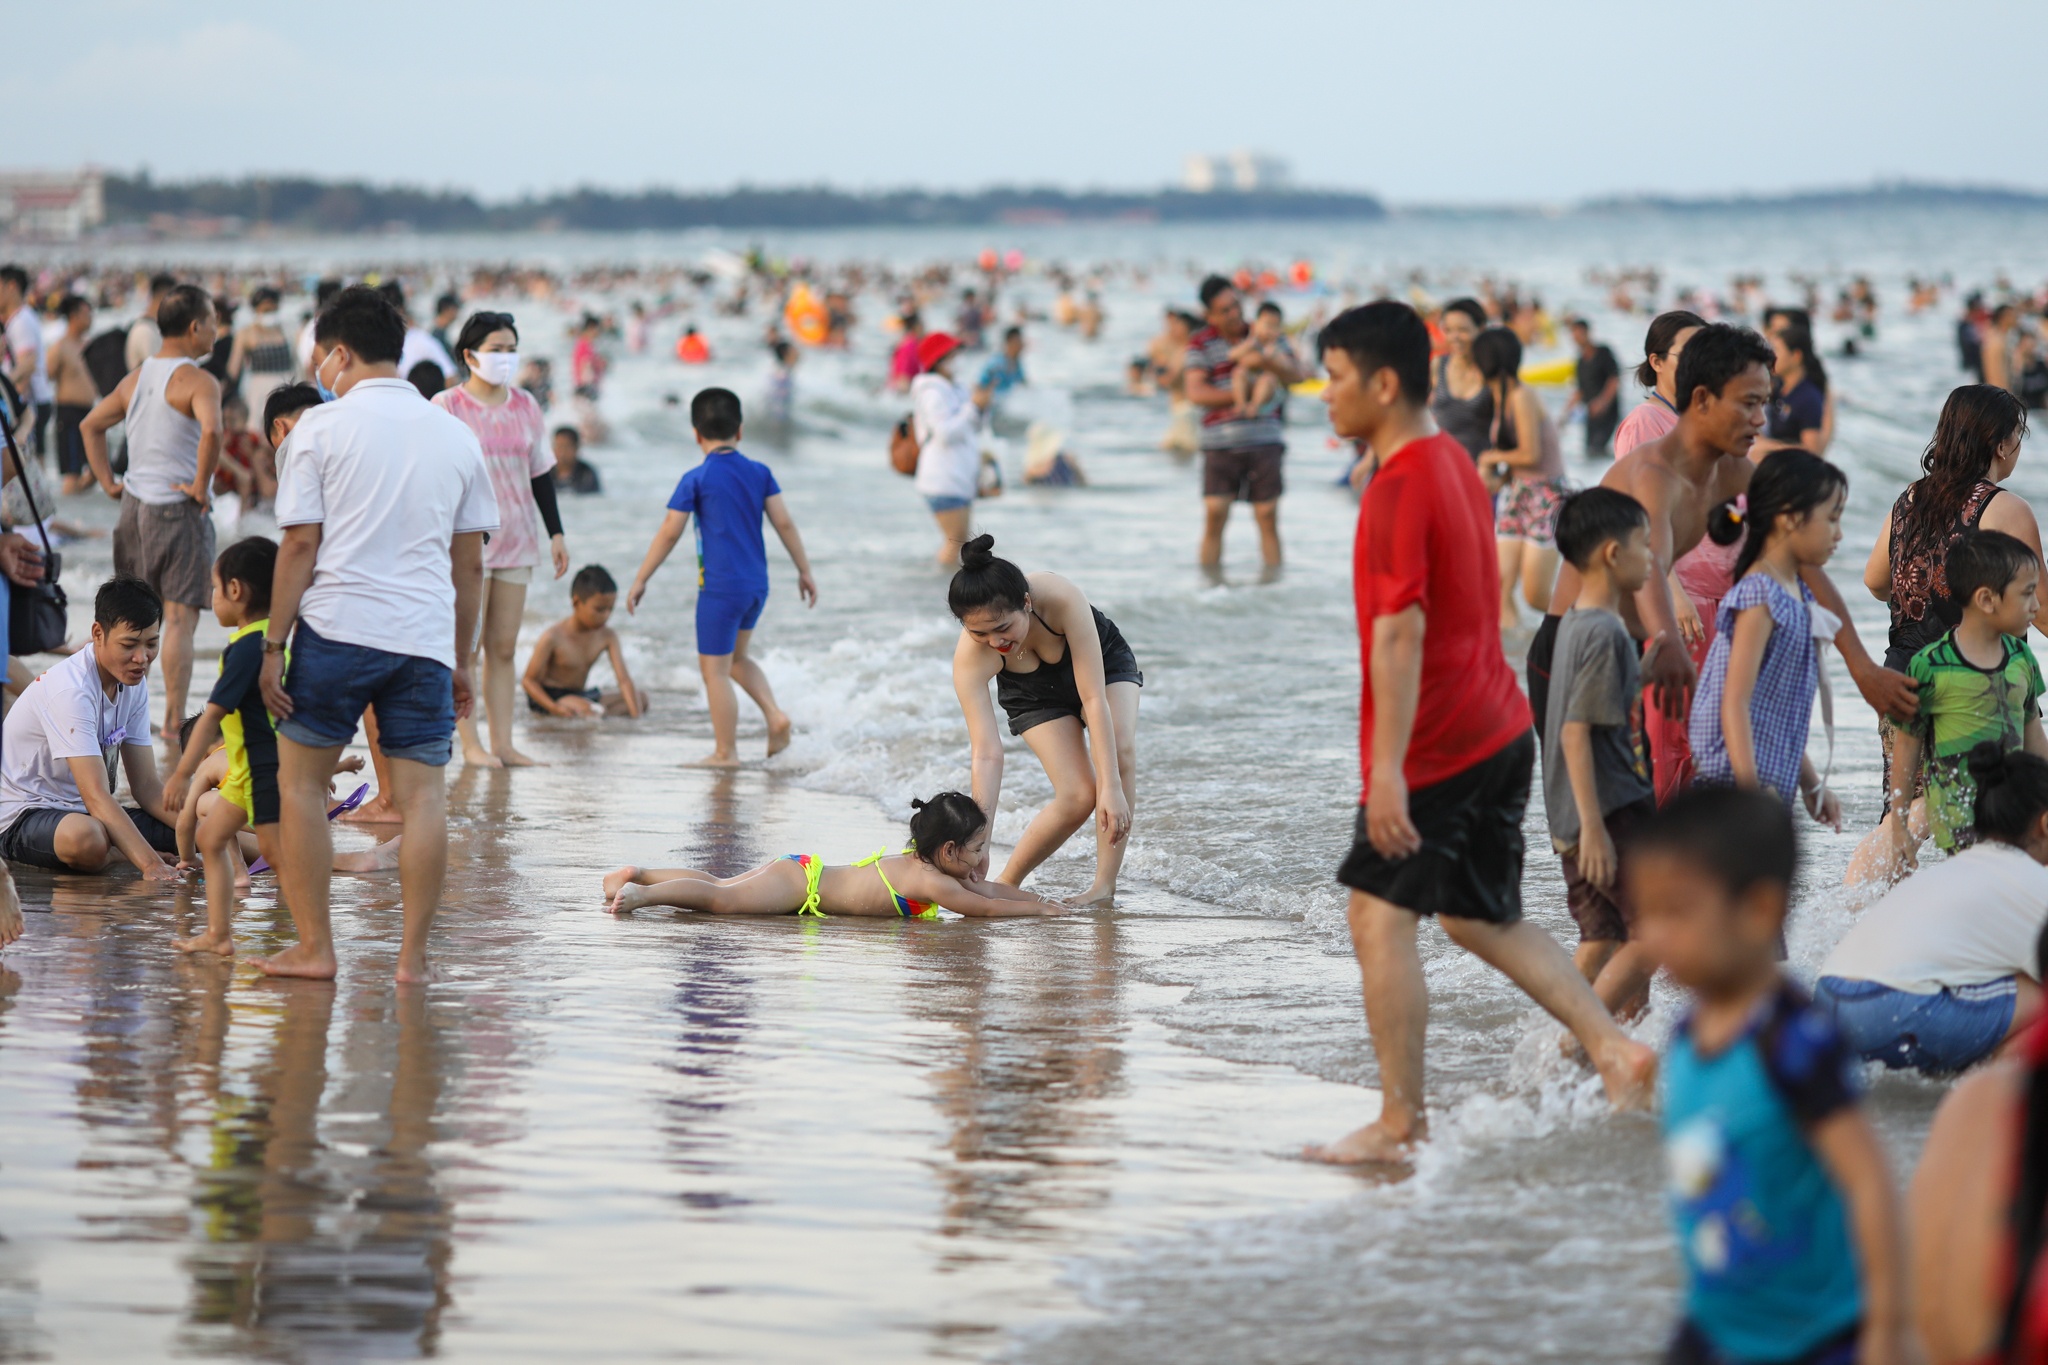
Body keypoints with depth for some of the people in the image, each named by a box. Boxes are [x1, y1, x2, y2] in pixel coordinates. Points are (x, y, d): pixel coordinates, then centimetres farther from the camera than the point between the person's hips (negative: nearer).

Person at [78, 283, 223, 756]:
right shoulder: (197, 380, -13)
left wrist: (108, 482, 17)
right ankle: (173, 728, -7)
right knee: (179, 619, -5)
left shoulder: (136, 379, 11)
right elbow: (210, 431, -32)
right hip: (178, 510, -7)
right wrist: (200, 486, -19)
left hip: (134, 505, 7)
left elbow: (90, 425, 20)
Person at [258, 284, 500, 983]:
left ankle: (313, 947, 8)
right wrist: (461, 659, 20)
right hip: (426, 637, 3)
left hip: (337, 628, -3)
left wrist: (274, 643, -1)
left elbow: (300, 544, -6)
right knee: (422, 794, 3)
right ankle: (413, 954, 1)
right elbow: (470, 563, 13)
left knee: (300, 781, 9)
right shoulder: (456, 435, 11)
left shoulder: (322, 426, -2)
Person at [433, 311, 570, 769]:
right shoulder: (447, 406, -4)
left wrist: (555, 532, 15)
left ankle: (503, 743, 7)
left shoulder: (525, 406, 10)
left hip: (516, 539, 5)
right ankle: (470, 743, 3)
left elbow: (540, 473, 17)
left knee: (504, 647, 5)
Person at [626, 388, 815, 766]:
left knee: (714, 669, 3)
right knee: (736, 657, 25)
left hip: (720, 588, -6)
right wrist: (804, 570, 12)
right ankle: (775, 716, 8)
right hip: (757, 584, 6)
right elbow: (784, 524, 4)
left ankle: (726, 752, 5)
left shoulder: (697, 479, -9)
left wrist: (640, 580, 0)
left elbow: (669, 533, -7)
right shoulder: (759, 473, 4)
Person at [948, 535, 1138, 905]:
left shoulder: (1063, 600, -42)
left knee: (1119, 747, -30)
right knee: (1077, 796, -19)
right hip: (1036, 695, 0)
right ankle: (1004, 885, 3)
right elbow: (986, 754, -38)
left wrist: (1113, 788, -43)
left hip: (1105, 663, 0)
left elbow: (1094, 699, -39)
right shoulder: (969, 659, -38)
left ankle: (1104, 887, -21)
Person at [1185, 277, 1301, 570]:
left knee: (1268, 516, -1)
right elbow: (1195, 392, -7)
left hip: (1264, 439, 2)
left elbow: (1294, 374, 2)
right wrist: (1239, 395, -10)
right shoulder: (1201, 344, 4)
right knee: (1214, 515, -8)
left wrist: (1265, 361, -17)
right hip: (1220, 443, -2)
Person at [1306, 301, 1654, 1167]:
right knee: (1484, 918, 17)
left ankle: (1400, 1120, -3)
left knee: (1379, 917, -4)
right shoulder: (1454, 461, 13)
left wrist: (1386, 768, -26)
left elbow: (1401, 632, -23)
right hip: (1500, 730, 10)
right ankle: (1613, 1049, 11)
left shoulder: (1400, 487, -17)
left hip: (1438, 742, -10)